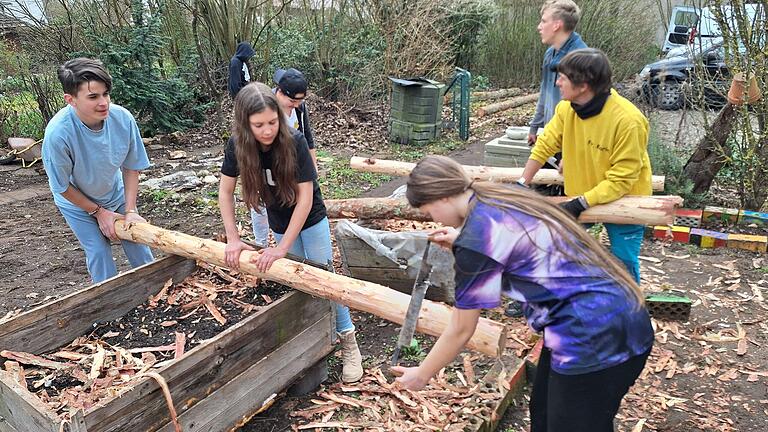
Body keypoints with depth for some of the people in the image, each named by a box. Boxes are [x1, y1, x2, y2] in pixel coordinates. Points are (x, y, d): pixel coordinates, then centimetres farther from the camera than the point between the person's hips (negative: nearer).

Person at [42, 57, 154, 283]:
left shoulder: (122, 118, -28)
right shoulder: (58, 133, -36)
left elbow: (131, 167, -12)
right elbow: (62, 186, -19)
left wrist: (130, 210, -16)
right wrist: (99, 212, -12)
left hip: (116, 193, 3)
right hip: (77, 202, -3)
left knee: (137, 242, 9)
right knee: (99, 253, -2)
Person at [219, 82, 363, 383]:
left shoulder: (293, 142, -31)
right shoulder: (237, 146, -21)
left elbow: (305, 198, -28)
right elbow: (225, 192, -8)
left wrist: (282, 248, -28)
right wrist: (233, 239, -12)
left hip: (311, 218, -3)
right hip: (280, 223, 3)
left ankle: (348, 343, 9)